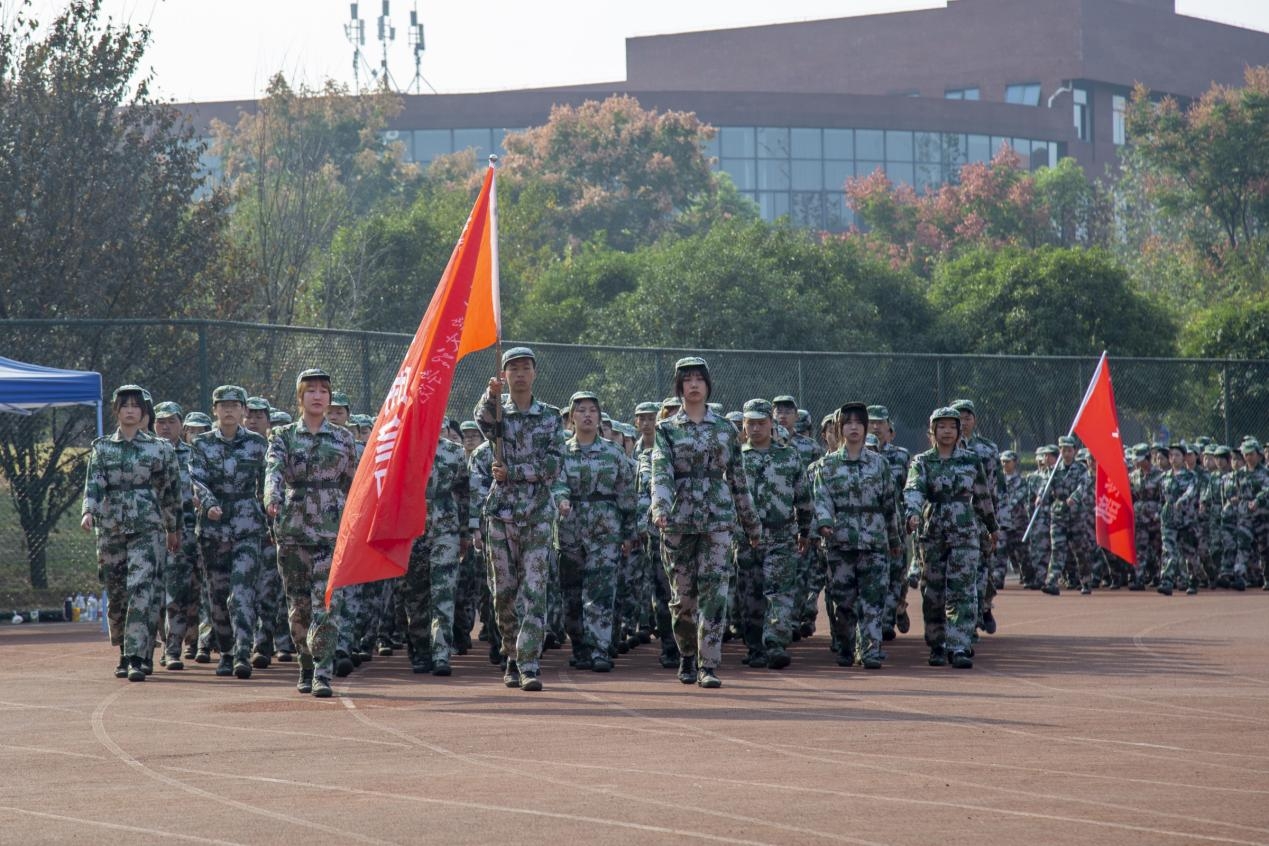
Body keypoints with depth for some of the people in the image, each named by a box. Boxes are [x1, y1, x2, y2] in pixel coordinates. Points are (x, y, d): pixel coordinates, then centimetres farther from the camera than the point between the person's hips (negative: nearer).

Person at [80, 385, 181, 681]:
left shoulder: (158, 448, 4)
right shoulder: (101, 448, 8)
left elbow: (170, 490, 11)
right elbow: (93, 483, -4)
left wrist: (173, 528, 16)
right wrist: (88, 512, -23)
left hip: (147, 527, -2)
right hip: (111, 528, 3)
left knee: (140, 591, -15)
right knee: (116, 595, 8)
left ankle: (136, 658, -19)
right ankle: (124, 653, 24)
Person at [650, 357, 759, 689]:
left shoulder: (725, 430, 9)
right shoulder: (666, 429, 4)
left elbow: (738, 478, 13)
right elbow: (661, 472, -11)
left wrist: (752, 524, 15)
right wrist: (660, 507, -29)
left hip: (718, 518, 0)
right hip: (679, 519, 0)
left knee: (714, 591, -10)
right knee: (682, 595, 5)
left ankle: (708, 665, -10)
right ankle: (687, 656, 27)